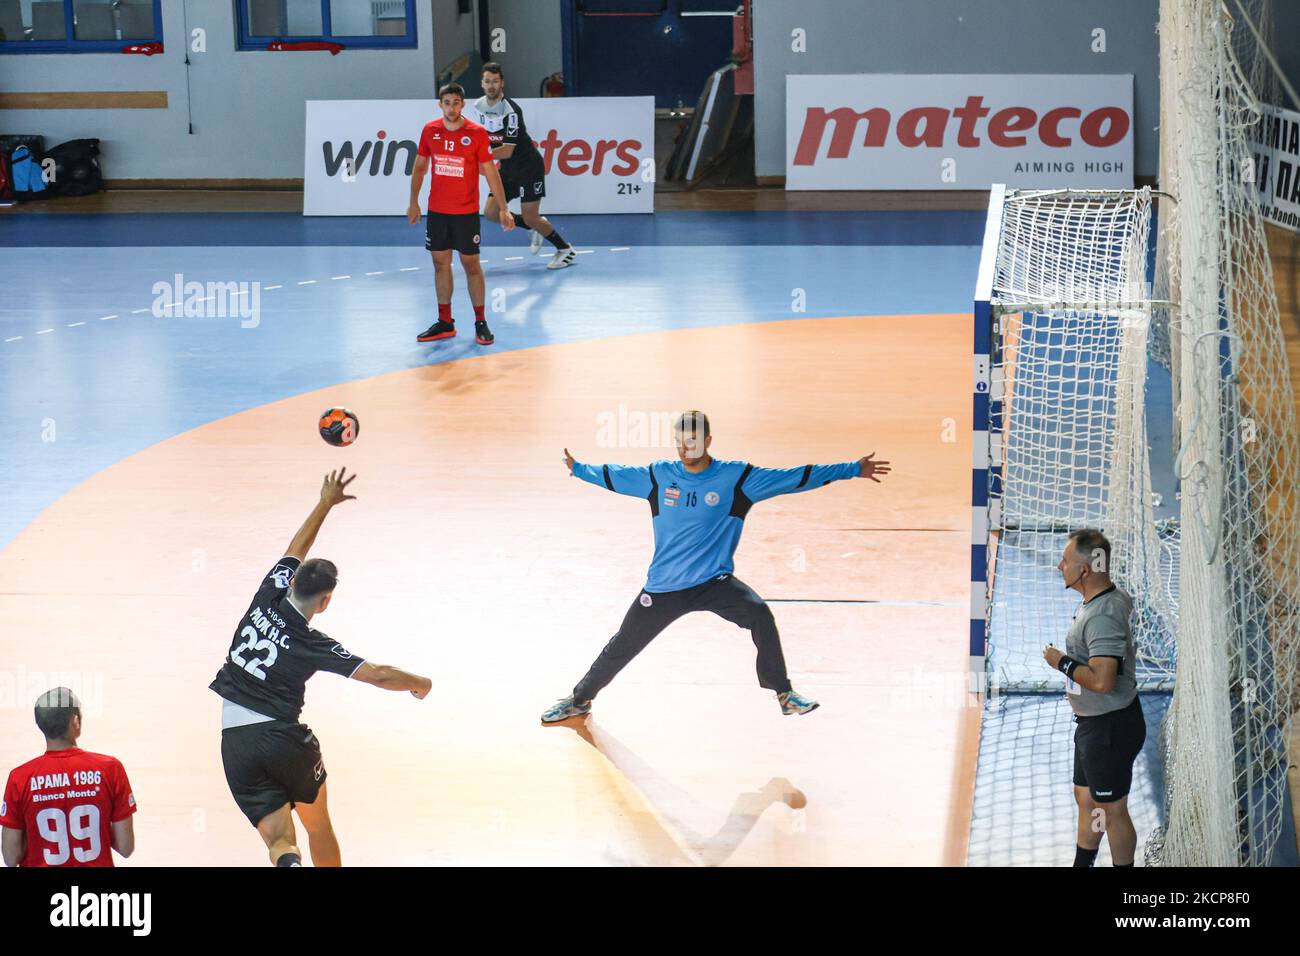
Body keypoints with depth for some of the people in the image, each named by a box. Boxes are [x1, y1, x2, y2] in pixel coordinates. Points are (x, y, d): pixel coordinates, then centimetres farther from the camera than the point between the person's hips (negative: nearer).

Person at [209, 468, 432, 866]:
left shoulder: (268, 596, 1)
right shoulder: (312, 644, -9)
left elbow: (296, 550, 19)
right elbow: (378, 675, -10)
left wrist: (326, 503, 29)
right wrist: (418, 683, 9)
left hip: (236, 743, 3)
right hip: (285, 739, -3)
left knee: (279, 840, -2)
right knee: (318, 825, 22)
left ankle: (288, 862, -35)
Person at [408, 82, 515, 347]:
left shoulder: (477, 133, -10)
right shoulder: (430, 130, 1)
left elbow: (491, 172, -6)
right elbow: (420, 167, 12)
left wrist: (503, 209, -8)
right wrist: (413, 202, 11)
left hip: (466, 212, -4)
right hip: (436, 210, 4)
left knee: (471, 265, 0)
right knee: (441, 263, 8)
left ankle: (480, 324, 7)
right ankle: (445, 323, 16)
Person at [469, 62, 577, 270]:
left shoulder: (510, 110, -25)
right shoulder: (478, 106, -1)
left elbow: (507, 150, -28)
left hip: (528, 166, -8)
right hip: (508, 169, 8)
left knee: (530, 218, -7)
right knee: (490, 211, 0)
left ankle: (566, 250, 14)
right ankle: (537, 227, 21)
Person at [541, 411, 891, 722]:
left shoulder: (736, 477, -8)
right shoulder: (659, 476, 0)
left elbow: (793, 478, -8)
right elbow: (615, 477, 18)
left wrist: (852, 469, -10)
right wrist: (579, 469, 29)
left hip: (714, 582, -2)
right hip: (663, 588, 2)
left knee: (760, 615, -27)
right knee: (622, 647, 9)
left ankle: (783, 692, -10)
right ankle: (580, 699, 33)